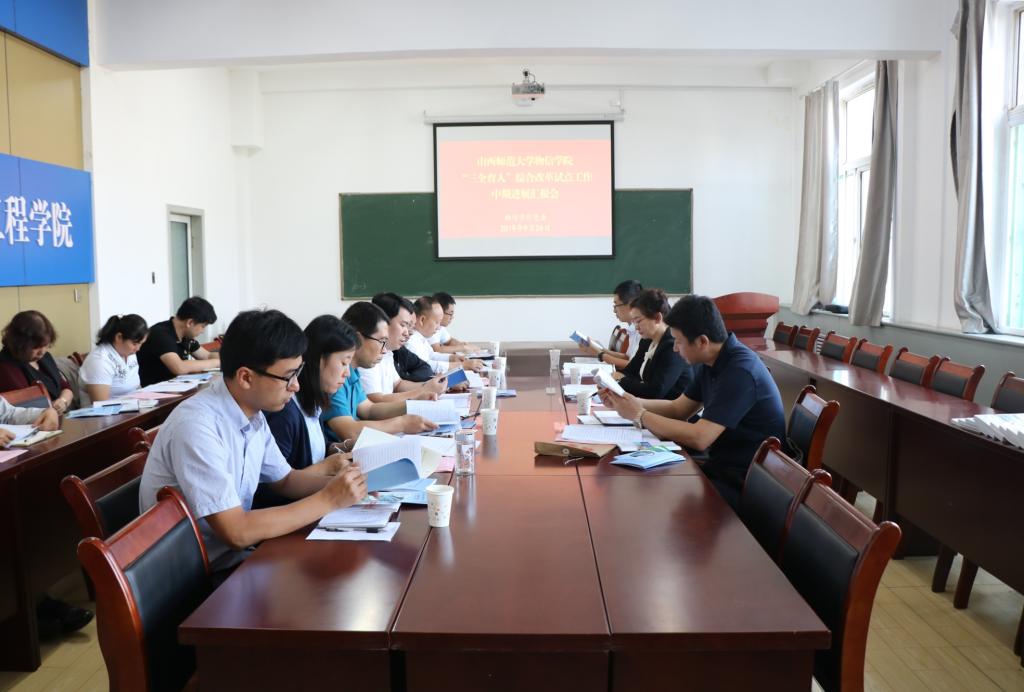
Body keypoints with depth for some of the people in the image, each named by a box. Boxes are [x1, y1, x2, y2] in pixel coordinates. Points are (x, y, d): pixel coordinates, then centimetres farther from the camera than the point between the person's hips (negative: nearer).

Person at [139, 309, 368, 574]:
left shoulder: (252, 414, -1)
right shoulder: (197, 427, -26)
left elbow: (284, 479, 14)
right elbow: (236, 532, -27)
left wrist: (337, 483, -5)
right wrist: (328, 500, -22)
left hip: (235, 551, 7)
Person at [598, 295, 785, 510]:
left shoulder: (740, 372, -24)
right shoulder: (710, 363, 5)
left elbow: (699, 438, -27)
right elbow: (677, 409, 13)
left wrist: (639, 415, -17)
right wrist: (630, 401, -1)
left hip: (745, 485, -8)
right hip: (721, 467, 8)